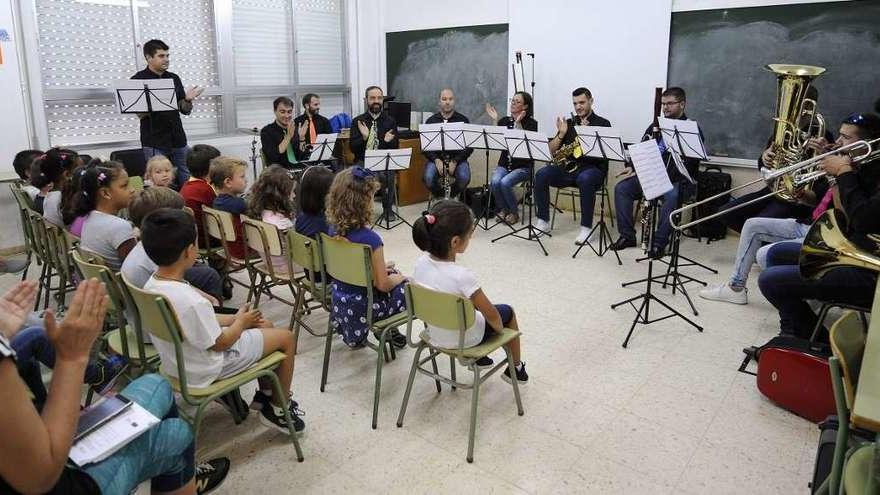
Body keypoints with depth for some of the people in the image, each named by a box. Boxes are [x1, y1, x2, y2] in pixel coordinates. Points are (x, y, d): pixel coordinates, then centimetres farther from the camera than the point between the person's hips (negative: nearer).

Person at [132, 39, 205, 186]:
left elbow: (185, 110, 11)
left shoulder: (174, 78, 11)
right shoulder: (138, 80, -2)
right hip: (154, 143, -4)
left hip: (178, 140, 4)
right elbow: (140, 113, -9)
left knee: (188, 183, 4)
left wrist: (188, 99, -10)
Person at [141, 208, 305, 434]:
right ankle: (278, 409, 19)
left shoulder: (152, 284, -9)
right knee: (286, 337, 3)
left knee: (265, 326, 21)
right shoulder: (192, 302, -37)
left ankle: (265, 394, 35)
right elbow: (220, 344, -22)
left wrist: (233, 318, 2)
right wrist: (241, 322, -4)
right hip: (207, 369, -9)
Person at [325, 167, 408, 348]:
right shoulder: (370, 239, -29)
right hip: (365, 307, -6)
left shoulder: (334, 228, -7)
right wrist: (398, 278, 0)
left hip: (340, 300, 7)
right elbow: (382, 285, -20)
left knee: (394, 273, 28)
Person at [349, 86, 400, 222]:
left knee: (388, 174, -32)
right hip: (363, 161, 0)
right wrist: (364, 137, -18)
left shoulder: (390, 121, 10)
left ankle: (388, 209, -10)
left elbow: (395, 147, 6)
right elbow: (353, 148, 1)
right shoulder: (357, 121, 8)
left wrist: (388, 141, -16)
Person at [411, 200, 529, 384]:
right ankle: (517, 369, 39)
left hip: (435, 333, 6)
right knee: (507, 311, 21)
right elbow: (492, 315, -23)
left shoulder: (421, 263, -17)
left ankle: (478, 357, 46)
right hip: (464, 339, -5)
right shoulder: (462, 276, -35)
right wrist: (501, 330, -1)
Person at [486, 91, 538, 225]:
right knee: (495, 182, -26)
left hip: (523, 165, -4)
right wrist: (495, 120, -3)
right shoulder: (504, 121, 11)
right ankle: (503, 209, 0)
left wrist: (518, 123, -20)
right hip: (504, 164, 4)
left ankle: (513, 213, -5)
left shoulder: (531, 123, -2)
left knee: (505, 183, -29)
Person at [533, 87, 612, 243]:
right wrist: (561, 134, -5)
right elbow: (552, 151, 11)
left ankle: (586, 227, -29)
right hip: (568, 168, 4)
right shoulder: (569, 123, 16)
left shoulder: (602, 124, 4)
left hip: (592, 168, -4)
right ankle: (543, 222, -13)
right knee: (541, 175, -21)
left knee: (585, 179, -39)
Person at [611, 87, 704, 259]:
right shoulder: (656, 125, 18)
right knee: (621, 188, -15)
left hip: (678, 180, -5)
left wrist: (666, 177, -26)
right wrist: (633, 167, -6)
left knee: (671, 196, -37)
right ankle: (627, 235, -9)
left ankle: (659, 243, -26)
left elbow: (691, 162, -12)